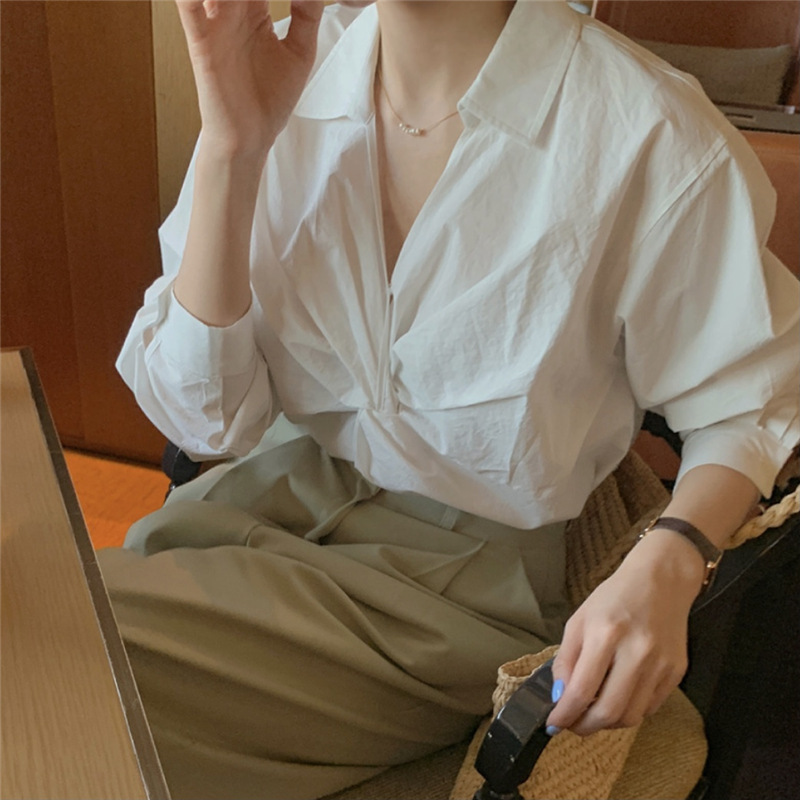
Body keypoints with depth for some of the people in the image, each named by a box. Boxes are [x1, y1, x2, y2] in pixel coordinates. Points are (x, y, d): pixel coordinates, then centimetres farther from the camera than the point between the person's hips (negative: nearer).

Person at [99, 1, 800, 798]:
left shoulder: (649, 136, -19)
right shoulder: (284, 74, -6)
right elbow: (204, 417, -9)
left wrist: (665, 567, -26)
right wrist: (234, 147, -21)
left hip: (480, 558, -4)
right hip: (293, 487, 5)